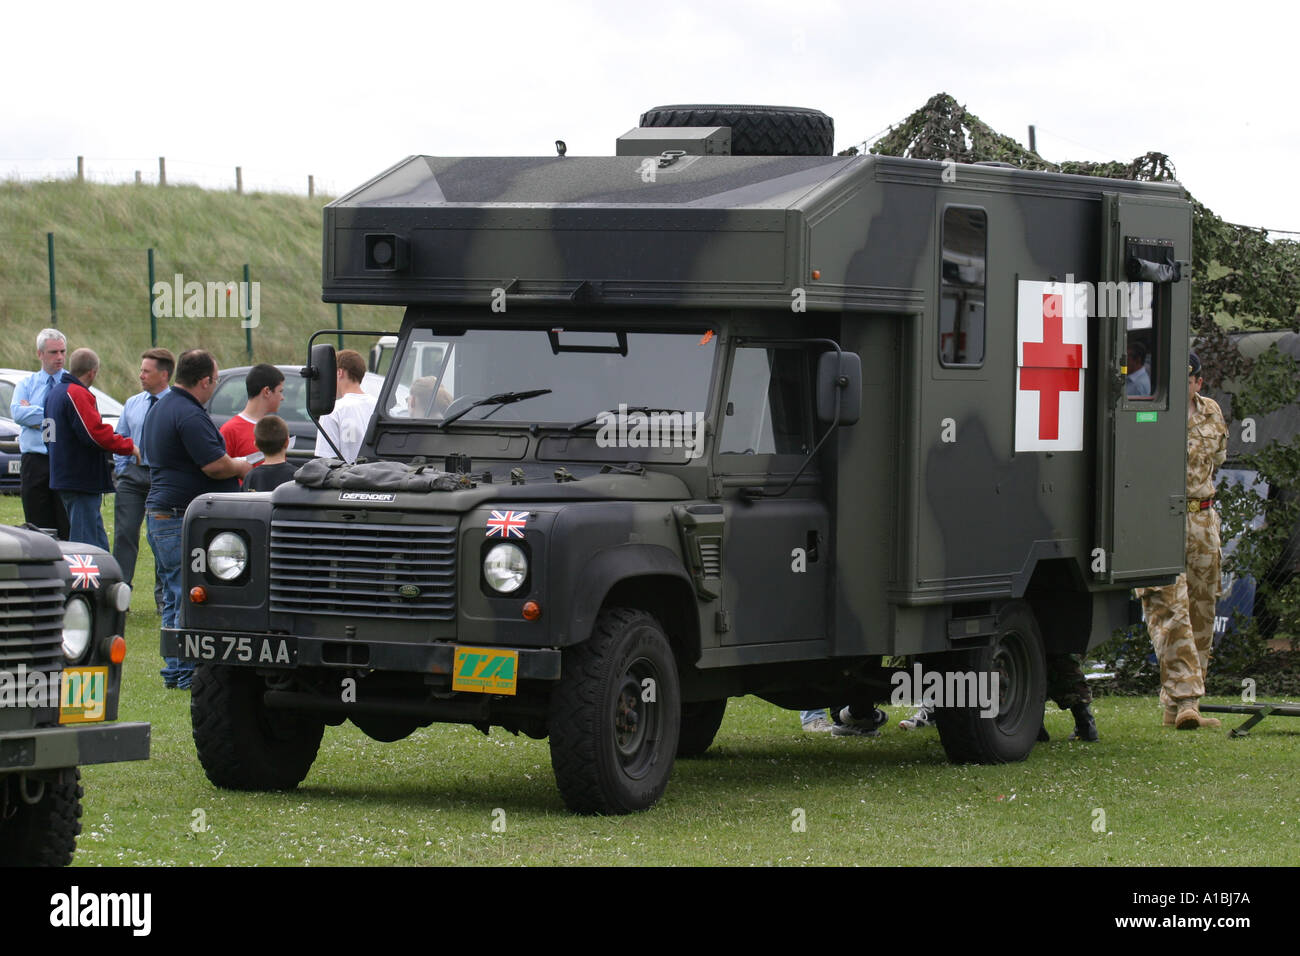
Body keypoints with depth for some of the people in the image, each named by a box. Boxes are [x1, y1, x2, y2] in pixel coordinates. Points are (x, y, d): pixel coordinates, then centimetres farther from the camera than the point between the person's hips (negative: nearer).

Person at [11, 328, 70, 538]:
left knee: (68, 528, -5)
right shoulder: (26, 384, 13)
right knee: (38, 528, 4)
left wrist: (34, 412, -7)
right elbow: (17, 412, -5)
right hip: (34, 463, 2)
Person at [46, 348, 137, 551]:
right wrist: (128, 446, -11)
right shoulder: (77, 394, -16)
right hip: (82, 479, -10)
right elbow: (95, 433, -23)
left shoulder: (55, 392, 16)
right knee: (85, 541, -9)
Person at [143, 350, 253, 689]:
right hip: (185, 518, -10)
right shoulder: (189, 415, -18)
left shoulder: (160, 409, 15)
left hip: (159, 512, 10)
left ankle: (174, 670, 16)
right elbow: (215, 465, -22)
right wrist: (241, 467, 0)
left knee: (174, 597, 13)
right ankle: (189, 672, -7)